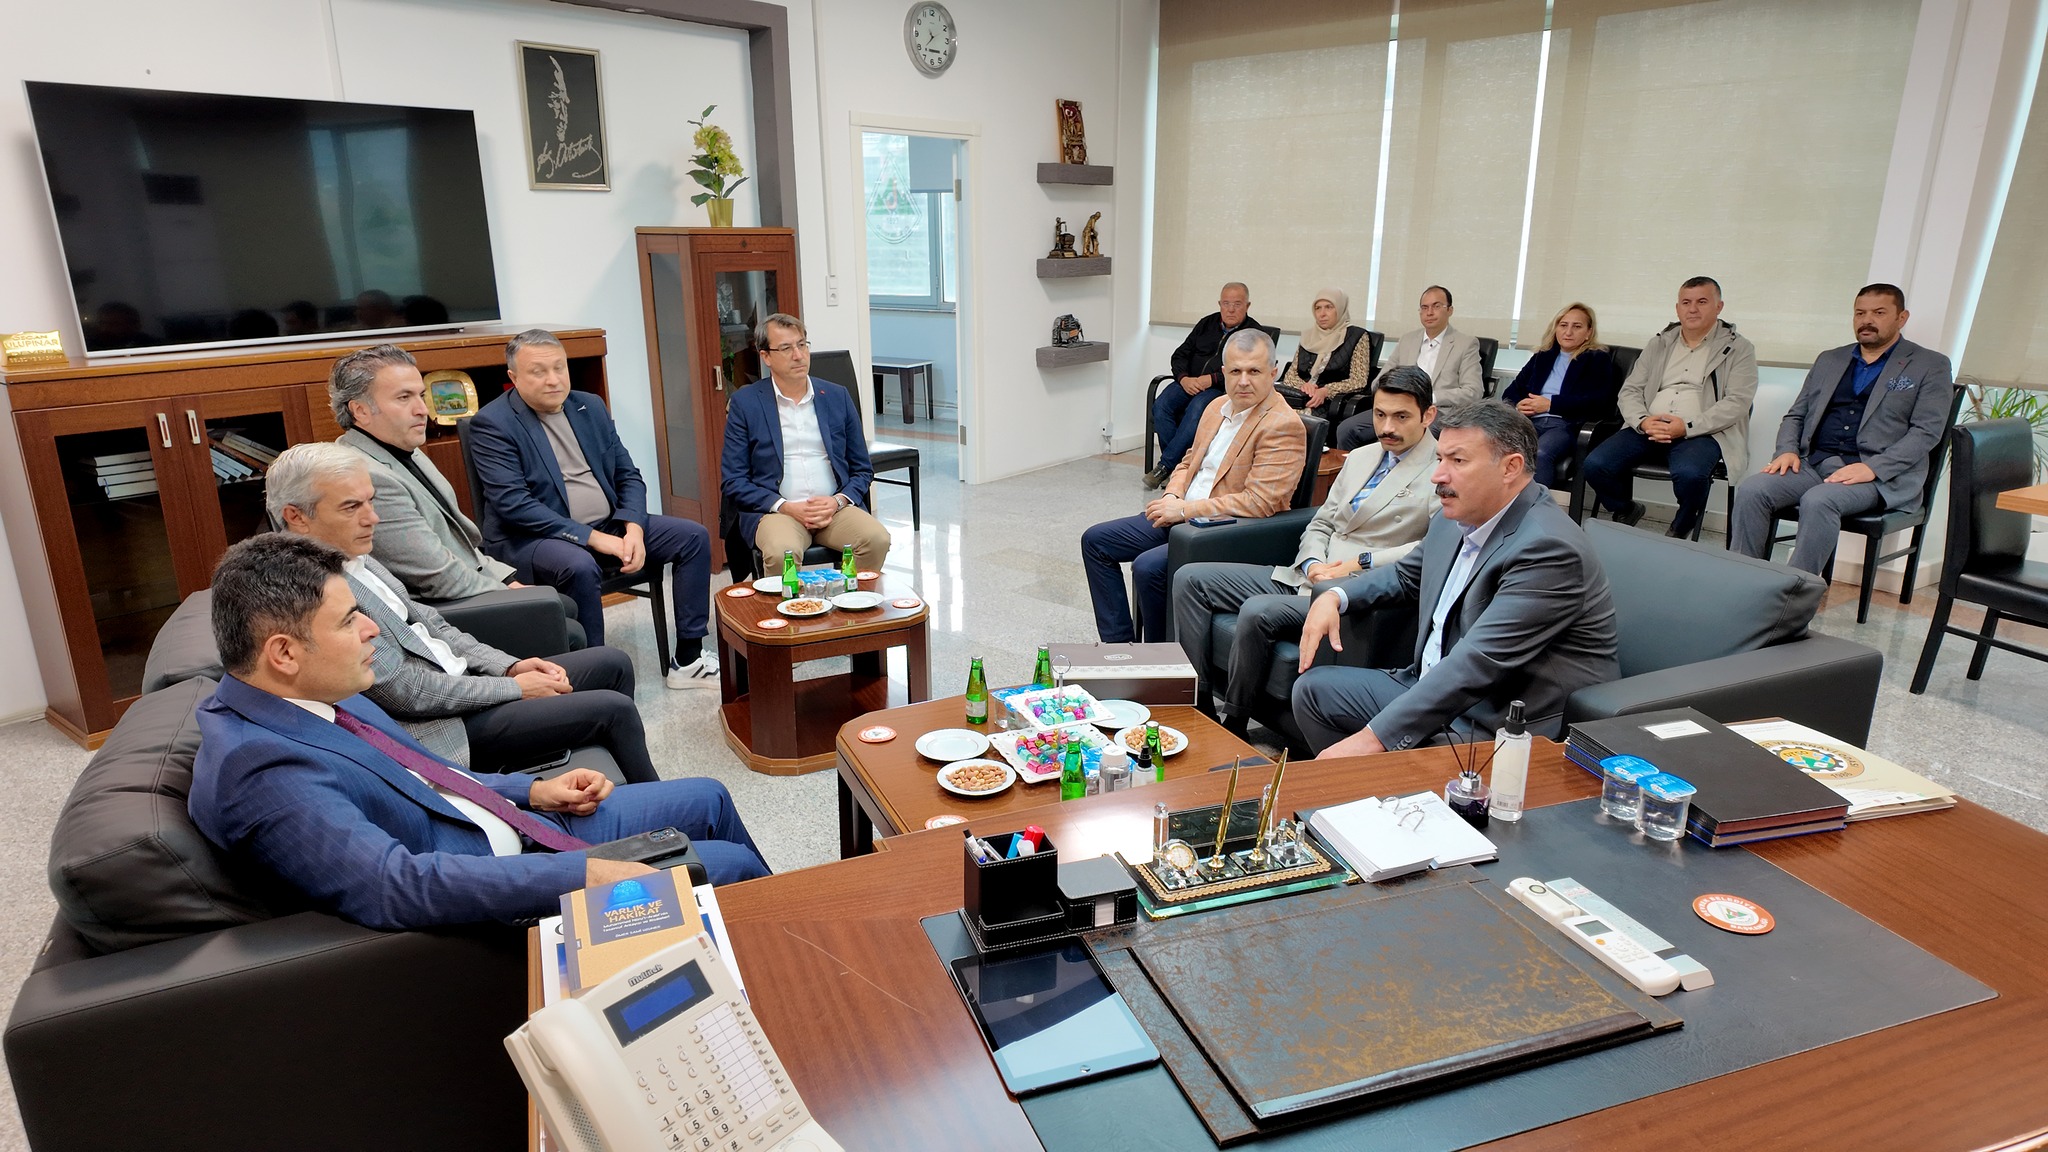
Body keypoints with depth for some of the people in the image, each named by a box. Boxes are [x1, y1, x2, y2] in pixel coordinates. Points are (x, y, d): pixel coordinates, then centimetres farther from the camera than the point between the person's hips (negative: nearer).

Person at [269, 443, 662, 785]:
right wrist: (514, 688, -13)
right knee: (613, 708, -12)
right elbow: (404, 693, -22)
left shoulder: (353, 556, 5)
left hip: (459, 680, 10)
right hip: (443, 732, -10)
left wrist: (511, 665, 1)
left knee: (612, 664, 8)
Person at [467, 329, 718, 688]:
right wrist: (591, 537, -23)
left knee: (694, 536, -5)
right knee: (579, 566, -38)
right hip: (532, 538, -6)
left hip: (610, 526, 7)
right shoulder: (492, 424, -9)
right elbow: (512, 503, -19)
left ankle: (687, 659, 0)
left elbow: (628, 476, 10)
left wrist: (633, 528, -10)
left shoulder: (590, 407, 10)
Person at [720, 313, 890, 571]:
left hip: (835, 508, 3)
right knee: (782, 552, -35)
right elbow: (732, 480, 2)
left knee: (877, 539, -27)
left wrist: (838, 501, -6)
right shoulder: (745, 403, 5)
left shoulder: (837, 396, 13)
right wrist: (786, 507, -12)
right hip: (774, 510, -2)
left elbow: (862, 470, 16)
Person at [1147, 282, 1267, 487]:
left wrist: (1211, 379, -19)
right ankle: (1176, 465, -23)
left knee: (1196, 411, -35)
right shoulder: (1207, 324, 19)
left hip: (1222, 388, -5)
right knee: (1161, 405, -24)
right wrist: (1184, 378, -4)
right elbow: (1180, 355, 17)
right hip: (1189, 383, 5)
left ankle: (1165, 465, -27)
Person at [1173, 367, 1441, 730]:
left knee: (1257, 612, -33)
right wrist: (1312, 564, -1)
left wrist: (1362, 562, -16)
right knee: (1190, 579, -3)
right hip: (1306, 579, 8)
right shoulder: (1360, 458, 21)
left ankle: (1234, 725, -14)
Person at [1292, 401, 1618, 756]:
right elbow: (1405, 576, 25)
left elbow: (1477, 664, -31)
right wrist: (1335, 597, 4)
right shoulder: (1456, 518, 4)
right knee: (1313, 689, 9)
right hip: (1434, 688, 9)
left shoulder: (1548, 549, -24)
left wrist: (1372, 738, -33)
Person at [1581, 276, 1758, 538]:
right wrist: (1642, 421, -10)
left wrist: (1687, 427, -19)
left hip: (1702, 433, -4)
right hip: (1648, 428, 4)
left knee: (1689, 474, -37)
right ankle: (1626, 511, 11)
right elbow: (1630, 390, 12)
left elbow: (1737, 403, -6)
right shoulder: (1659, 344, 18)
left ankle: (1680, 531, -4)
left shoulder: (1738, 349, 6)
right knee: (1595, 465, -21)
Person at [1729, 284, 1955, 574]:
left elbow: (1926, 432, -3)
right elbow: (1795, 415, 23)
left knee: (1818, 501, -36)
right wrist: (1787, 450, 0)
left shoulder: (1931, 366, 8)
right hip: (1813, 463, 5)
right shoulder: (1829, 360, 23)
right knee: (1751, 491, -24)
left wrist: (1873, 468, -18)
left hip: (1881, 475, -4)